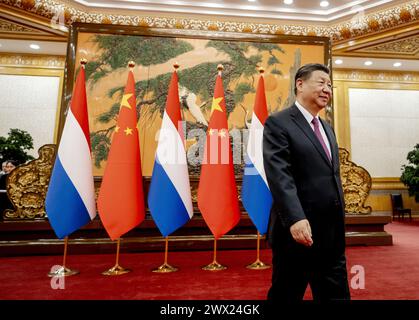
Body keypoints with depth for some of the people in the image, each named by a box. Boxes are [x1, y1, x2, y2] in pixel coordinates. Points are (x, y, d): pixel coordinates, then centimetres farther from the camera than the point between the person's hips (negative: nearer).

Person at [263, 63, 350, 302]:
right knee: (286, 295, 11)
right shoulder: (278, 123, -8)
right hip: (298, 231, -7)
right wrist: (295, 219, -28)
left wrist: (340, 223, 20)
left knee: (336, 295, 17)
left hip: (332, 233, 8)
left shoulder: (327, 128, 18)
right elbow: (279, 175, -19)